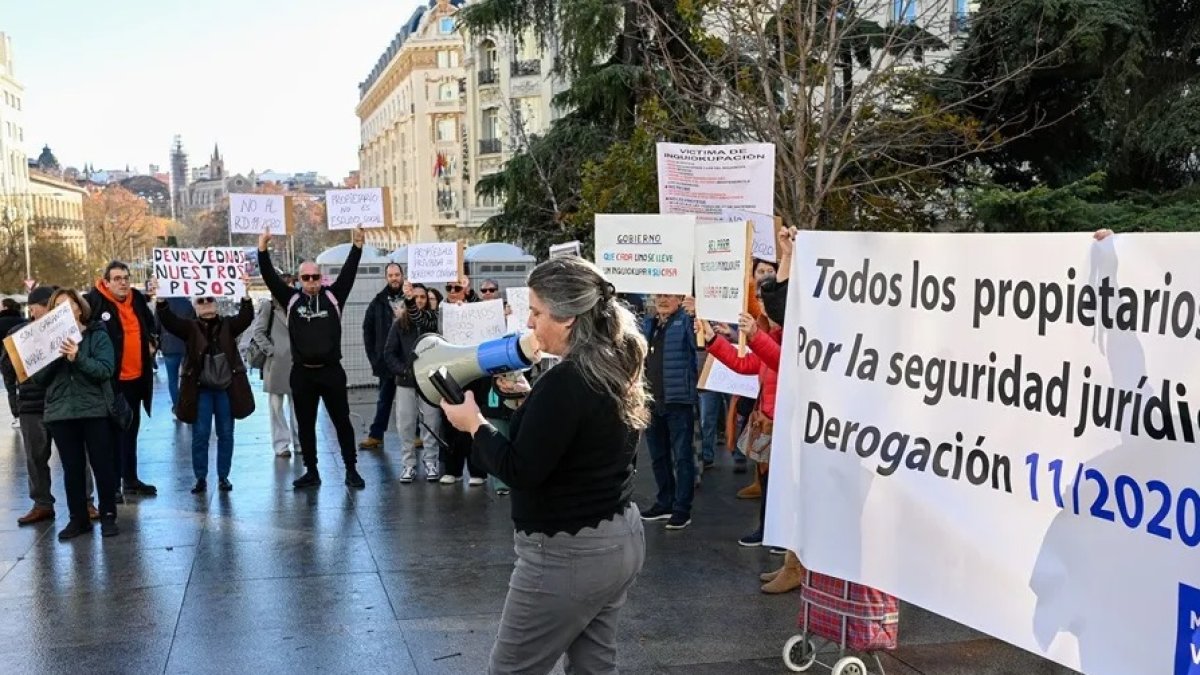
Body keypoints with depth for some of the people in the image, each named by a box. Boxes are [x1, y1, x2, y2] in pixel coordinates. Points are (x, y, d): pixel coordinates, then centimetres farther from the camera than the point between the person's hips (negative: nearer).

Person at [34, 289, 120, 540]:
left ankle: (108, 516, 12)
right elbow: (39, 379, 4)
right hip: (60, 413, 3)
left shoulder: (98, 335, -1)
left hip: (95, 410, -3)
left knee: (102, 465, 2)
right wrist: (52, 357, -13)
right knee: (72, 468, 8)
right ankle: (78, 518, 17)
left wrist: (77, 358, -26)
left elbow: (105, 370, -13)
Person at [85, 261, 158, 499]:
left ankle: (131, 479, 27)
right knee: (113, 432, -1)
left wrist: (151, 342, 9)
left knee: (131, 431, 16)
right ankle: (112, 484, 5)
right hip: (111, 379, -6)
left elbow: (150, 324, 24)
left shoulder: (138, 299, 6)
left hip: (136, 377, 7)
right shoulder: (94, 301, -14)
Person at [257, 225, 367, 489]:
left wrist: (357, 246, -13)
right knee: (305, 425, 9)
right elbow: (271, 277, 0)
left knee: (342, 421, 5)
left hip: (331, 371, -1)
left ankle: (351, 470, 13)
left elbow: (349, 272, -4)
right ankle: (311, 472, 19)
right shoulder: (291, 299, 5)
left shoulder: (333, 296, 3)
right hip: (302, 373, 2)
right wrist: (263, 250, -8)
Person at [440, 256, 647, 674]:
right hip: (621, 539, 9)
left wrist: (473, 423, -8)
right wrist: (531, 404, 10)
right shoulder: (617, 369, 5)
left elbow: (519, 472, -21)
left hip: (567, 554, -9)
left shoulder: (565, 381, -23)